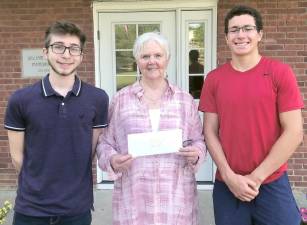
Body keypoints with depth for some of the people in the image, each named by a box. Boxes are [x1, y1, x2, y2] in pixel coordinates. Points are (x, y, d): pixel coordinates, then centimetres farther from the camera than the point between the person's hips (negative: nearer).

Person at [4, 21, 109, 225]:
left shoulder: (98, 99, -4)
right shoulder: (20, 100, -6)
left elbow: (93, 150, 3)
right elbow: (17, 156, 1)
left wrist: (72, 183, 4)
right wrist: (39, 184, 6)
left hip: (78, 208, 1)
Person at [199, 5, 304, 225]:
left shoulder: (280, 73, -5)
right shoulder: (214, 79, 2)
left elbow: (294, 133, -8)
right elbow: (210, 132, 1)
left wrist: (256, 177, -10)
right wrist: (229, 176, -9)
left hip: (273, 184, -2)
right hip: (227, 186, 2)